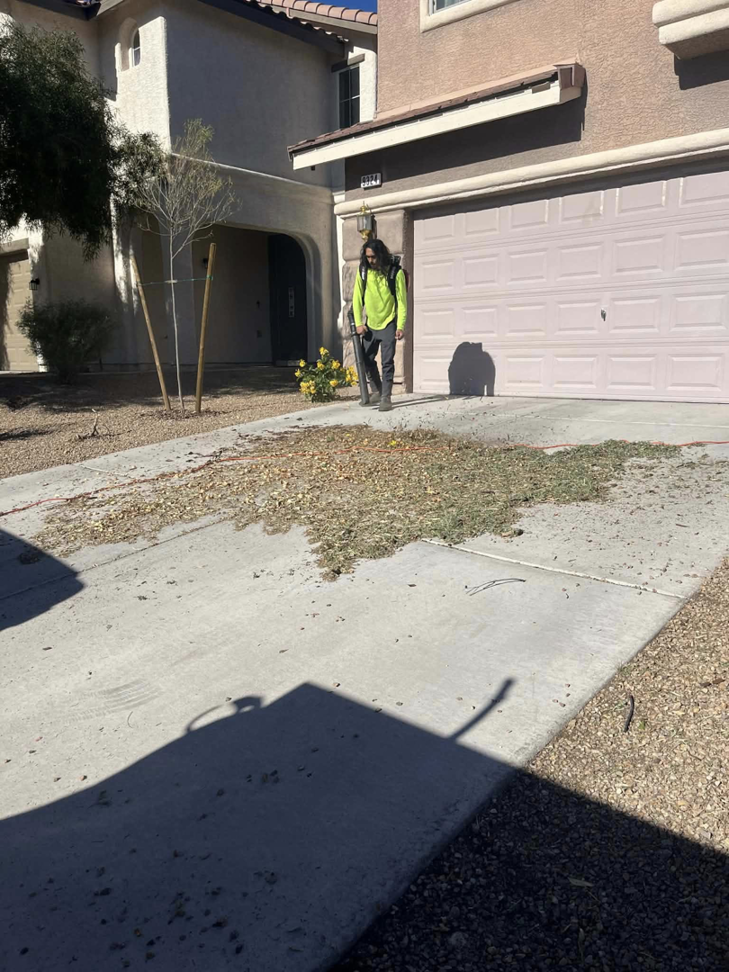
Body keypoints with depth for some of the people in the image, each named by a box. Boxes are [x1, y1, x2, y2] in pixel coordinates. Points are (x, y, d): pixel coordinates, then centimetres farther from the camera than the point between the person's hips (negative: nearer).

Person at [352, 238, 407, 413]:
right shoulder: (363, 271, -2)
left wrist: (401, 326, -19)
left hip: (388, 324, -4)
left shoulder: (395, 272, -13)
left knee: (387, 362, -7)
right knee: (366, 359, 10)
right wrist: (358, 323, -4)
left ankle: (386, 397, -1)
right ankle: (377, 390, 29)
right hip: (370, 325, 5)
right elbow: (357, 298, 2)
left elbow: (402, 301, -12)